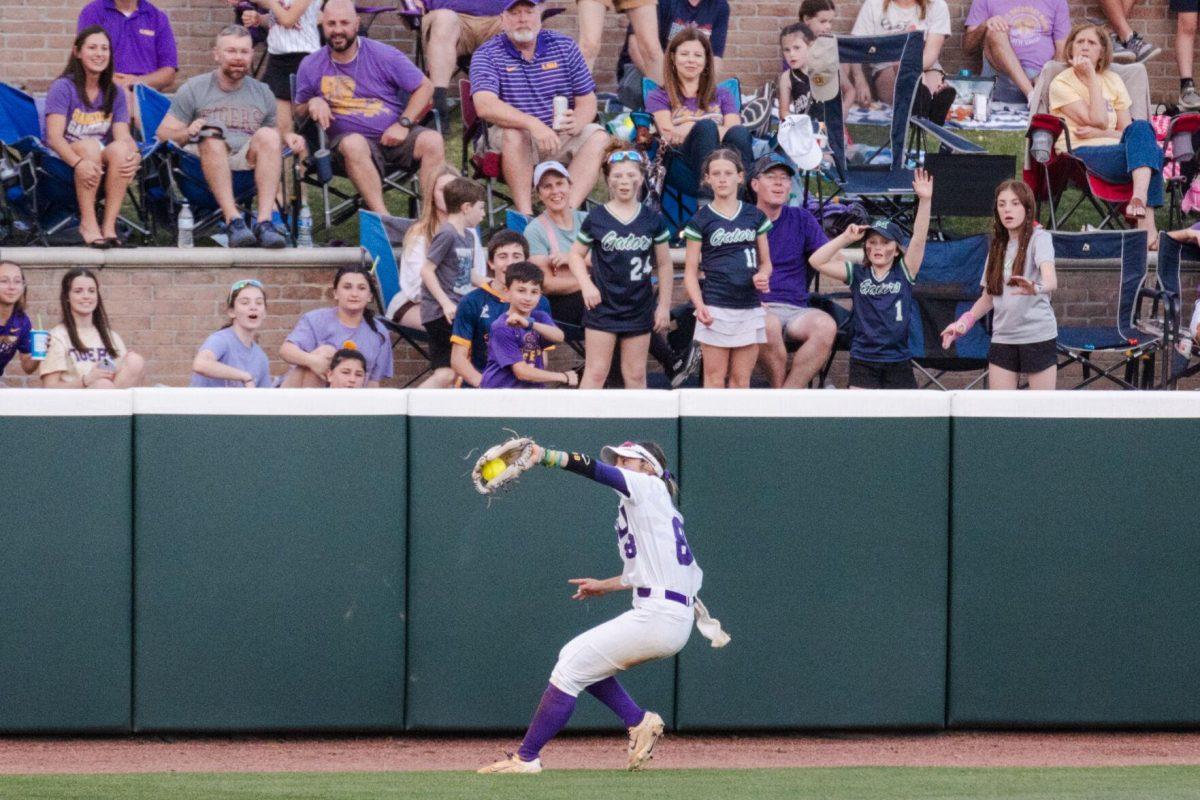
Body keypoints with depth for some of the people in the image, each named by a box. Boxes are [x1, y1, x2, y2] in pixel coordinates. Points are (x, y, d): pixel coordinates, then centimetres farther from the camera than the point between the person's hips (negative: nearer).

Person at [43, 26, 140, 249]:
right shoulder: (63, 88, -5)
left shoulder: (115, 93, 11)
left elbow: (123, 136, -2)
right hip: (65, 158, -3)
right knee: (90, 146, -36)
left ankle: (109, 224, -30)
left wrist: (133, 156, -27)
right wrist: (79, 163, -36)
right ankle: (87, 223, -32)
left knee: (120, 149, -30)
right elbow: (54, 137, -17)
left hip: (104, 159, 4)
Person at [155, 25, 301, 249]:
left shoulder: (262, 94, 21)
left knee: (268, 135, -27)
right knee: (213, 136, -34)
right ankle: (233, 220, -46)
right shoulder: (194, 89, 10)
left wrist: (287, 139, 3)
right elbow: (163, 134, 4)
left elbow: (271, 144, 26)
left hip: (247, 163, 2)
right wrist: (187, 133, -18)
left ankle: (265, 220, -39)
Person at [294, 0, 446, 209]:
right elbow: (299, 111, 20)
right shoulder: (311, 66, 9)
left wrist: (403, 124, -6)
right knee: (353, 144, -39)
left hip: (393, 136, 1)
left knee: (432, 141, -29)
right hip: (350, 137, -1)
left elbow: (425, 87, 8)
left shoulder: (383, 55, 5)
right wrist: (312, 104, -5)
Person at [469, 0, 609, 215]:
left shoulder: (564, 46, 6)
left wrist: (577, 123, -21)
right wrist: (533, 124, -35)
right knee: (514, 133, -35)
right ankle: (525, 213, -36)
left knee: (598, 137, -23)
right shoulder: (487, 54, -4)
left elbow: (587, 100, 5)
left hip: (561, 137, 3)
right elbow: (485, 105, -21)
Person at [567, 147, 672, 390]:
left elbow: (665, 265, 7)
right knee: (596, 372, -4)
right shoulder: (596, 219, -2)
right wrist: (586, 285, -11)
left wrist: (664, 305, 5)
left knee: (636, 375, 8)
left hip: (639, 308, 2)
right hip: (603, 306, -2)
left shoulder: (653, 220, 2)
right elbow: (575, 254, 5)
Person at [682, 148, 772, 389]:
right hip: (716, 310, -3)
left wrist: (763, 275, -7)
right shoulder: (701, 221, 1)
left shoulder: (755, 216, 9)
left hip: (750, 308, 3)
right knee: (715, 378, -2)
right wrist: (699, 305, -15)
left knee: (741, 379, 5)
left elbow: (765, 261, 17)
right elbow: (690, 270, 0)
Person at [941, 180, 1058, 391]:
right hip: (1003, 338, 6)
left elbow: (1051, 281, -26)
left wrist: (1036, 288, -48)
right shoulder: (998, 246, 13)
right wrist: (964, 322, 5)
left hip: (1037, 336, -6)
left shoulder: (1039, 238, -7)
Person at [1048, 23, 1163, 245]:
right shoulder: (1061, 84, 3)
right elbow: (1098, 120, -8)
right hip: (1081, 154, -5)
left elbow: (1127, 129, 12)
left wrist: (1098, 133, -7)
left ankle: (1139, 200, -47)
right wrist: (1091, 78, -6)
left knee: (1140, 128, -32)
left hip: (1115, 149, 5)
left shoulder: (1113, 81, 19)